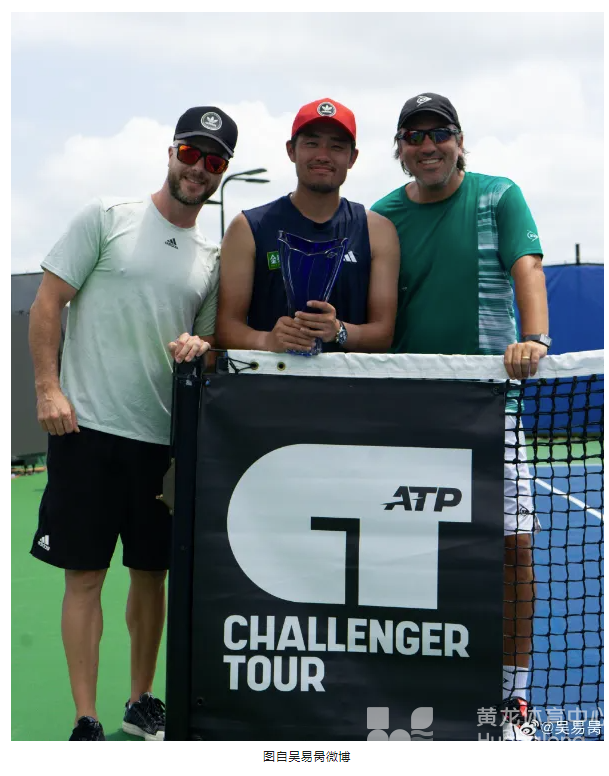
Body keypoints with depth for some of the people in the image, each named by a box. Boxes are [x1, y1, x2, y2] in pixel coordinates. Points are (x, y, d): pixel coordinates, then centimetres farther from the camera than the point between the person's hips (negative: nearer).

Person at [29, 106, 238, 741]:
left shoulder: (213, 258, 13)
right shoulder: (106, 217, 0)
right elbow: (48, 301, -2)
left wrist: (199, 345, -4)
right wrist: (48, 389, -11)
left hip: (164, 437, 5)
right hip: (87, 426, -4)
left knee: (152, 572, 12)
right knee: (85, 574, -1)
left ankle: (141, 702, 28)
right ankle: (86, 724, 6)